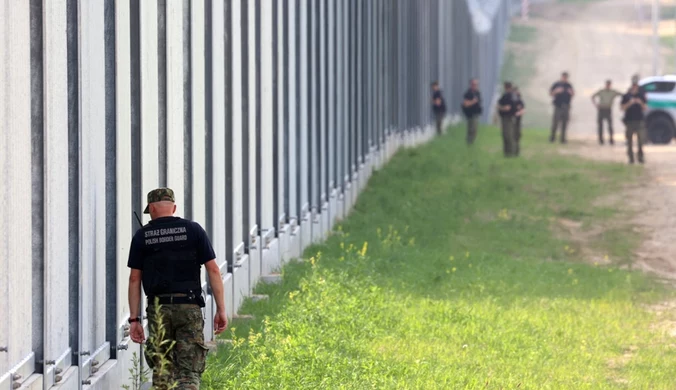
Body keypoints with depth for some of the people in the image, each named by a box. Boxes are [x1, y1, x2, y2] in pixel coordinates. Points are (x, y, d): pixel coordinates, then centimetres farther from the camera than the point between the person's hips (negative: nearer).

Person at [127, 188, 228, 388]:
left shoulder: (142, 236, 6)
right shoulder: (193, 229, 4)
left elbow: (134, 279, 3)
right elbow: (213, 269, -1)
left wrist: (134, 319, 6)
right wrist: (221, 309, 2)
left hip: (158, 309, 1)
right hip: (189, 306, -1)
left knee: (162, 373, 12)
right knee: (189, 372, -3)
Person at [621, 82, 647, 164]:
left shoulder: (641, 96, 8)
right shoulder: (626, 96, 6)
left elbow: (644, 109, 8)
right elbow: (623, 108, 1)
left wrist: (640, 103, -10)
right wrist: (629, 103, -15)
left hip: (639, 120, 0)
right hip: (629, 120, 0)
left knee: (640, 139, -7)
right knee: (630, 140, 0)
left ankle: (641, 157, -1)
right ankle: (631, 158, 5)